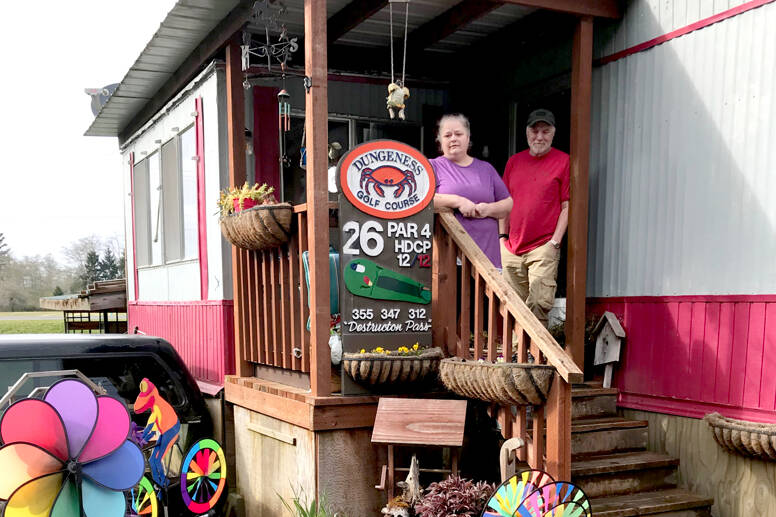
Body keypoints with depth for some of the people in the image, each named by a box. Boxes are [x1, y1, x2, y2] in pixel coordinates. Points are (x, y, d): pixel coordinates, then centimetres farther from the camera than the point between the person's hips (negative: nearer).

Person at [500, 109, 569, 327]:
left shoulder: (564, 161, 0)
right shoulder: (514, 161, 14)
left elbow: (567, 206, -3)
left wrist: (554, 242, -9)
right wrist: (502, 235, 9)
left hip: (543, 247, -5)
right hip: (511, 248, 5)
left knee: (539, 304, -12)